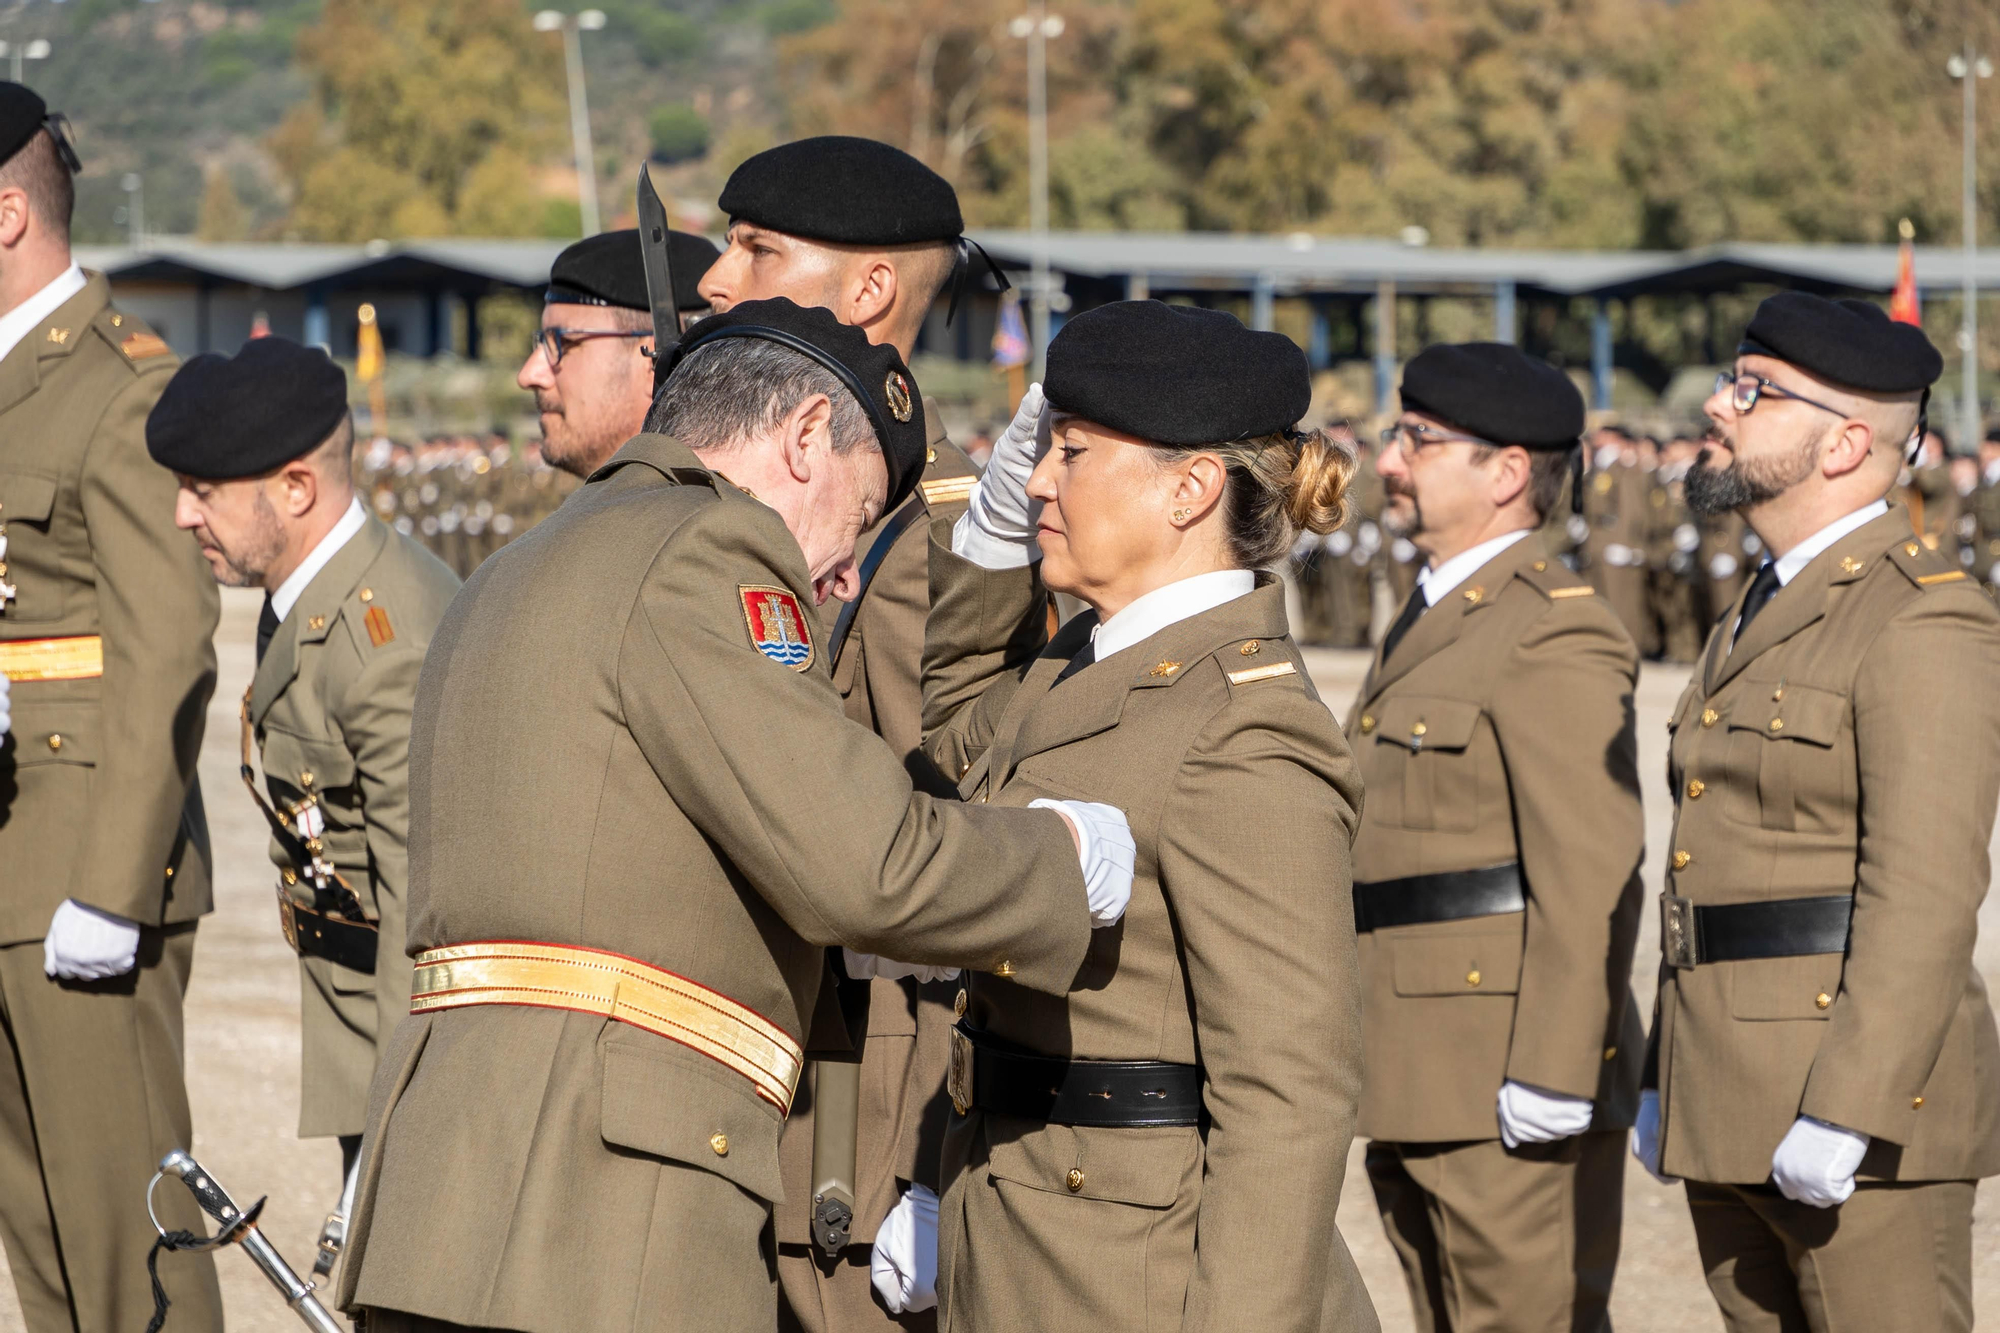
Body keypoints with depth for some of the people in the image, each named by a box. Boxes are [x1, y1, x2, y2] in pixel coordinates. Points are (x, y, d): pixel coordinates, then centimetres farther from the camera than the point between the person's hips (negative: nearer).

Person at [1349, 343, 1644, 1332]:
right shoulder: (1432, 619, 18)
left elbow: (1593, 873, -20)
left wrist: (1553, 1073, -23)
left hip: (1509, 1077, -10)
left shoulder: (1556, 637, -14)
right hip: (1418, 1082, 10)